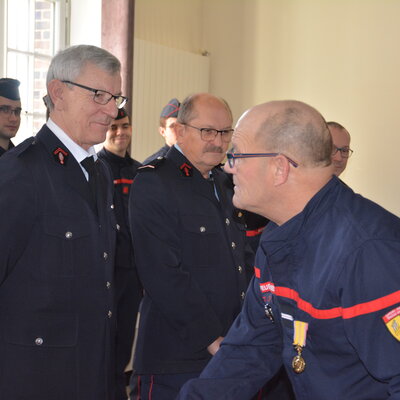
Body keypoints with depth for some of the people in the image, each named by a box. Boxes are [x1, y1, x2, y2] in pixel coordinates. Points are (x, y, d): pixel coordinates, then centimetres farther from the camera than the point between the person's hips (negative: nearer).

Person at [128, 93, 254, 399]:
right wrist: (212, 340, -18)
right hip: (178, 356, -7)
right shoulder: (153, 184, -11)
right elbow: (164, 276, -19)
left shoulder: (224, 183, 14)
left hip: (232, 351, 7)